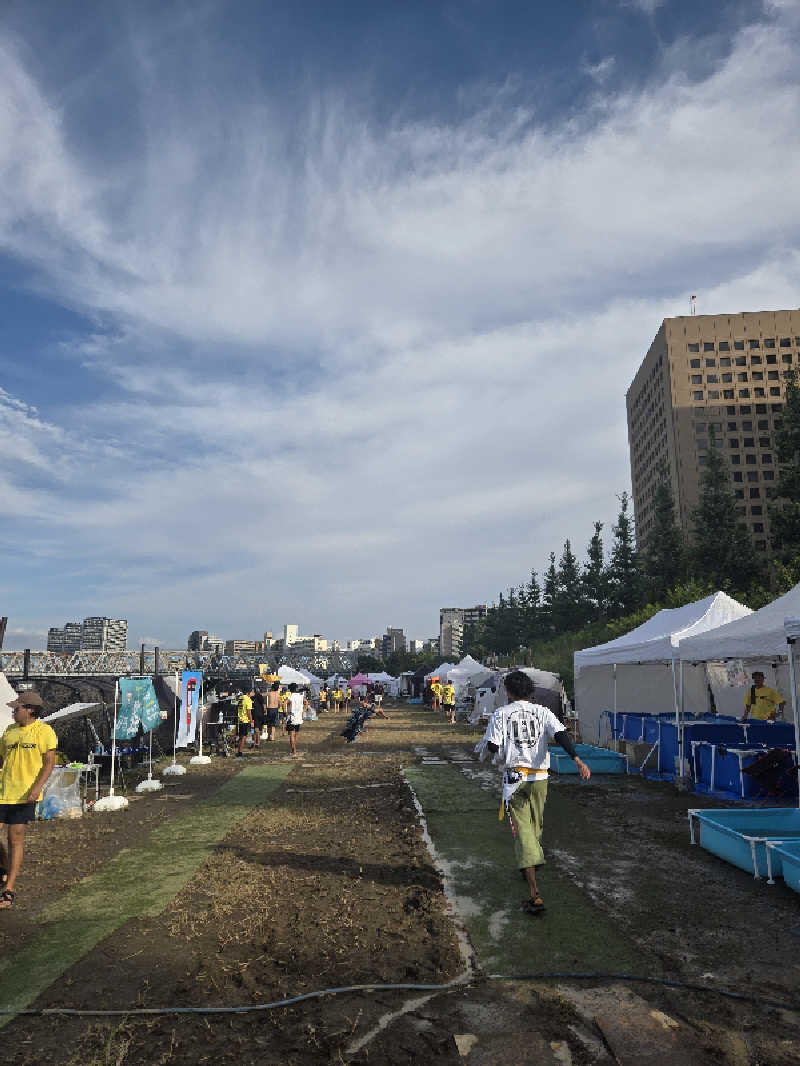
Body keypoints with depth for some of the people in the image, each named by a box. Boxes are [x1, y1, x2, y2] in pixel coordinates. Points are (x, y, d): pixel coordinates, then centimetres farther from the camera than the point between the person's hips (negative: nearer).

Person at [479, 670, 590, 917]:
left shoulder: (501, 714, -2)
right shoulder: (542, 712, 4)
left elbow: (492, 746, -10)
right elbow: (561, 735, -11)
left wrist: (484, 746, 12)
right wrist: (578, 760, -20)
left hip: (514, 778, -3)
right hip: (540, 778, 3)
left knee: (523, 831, -4)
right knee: (535, 827, 24)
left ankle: (535, 895, -11)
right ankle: (530, 867, 44)